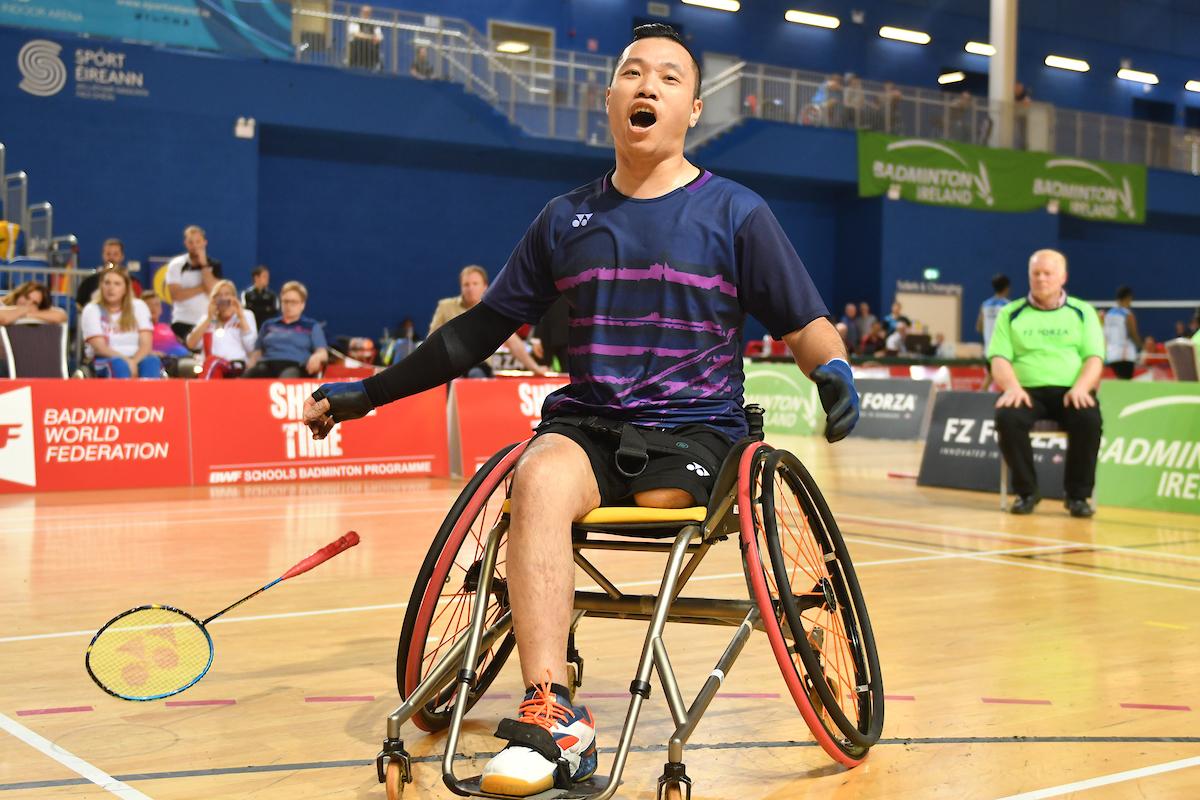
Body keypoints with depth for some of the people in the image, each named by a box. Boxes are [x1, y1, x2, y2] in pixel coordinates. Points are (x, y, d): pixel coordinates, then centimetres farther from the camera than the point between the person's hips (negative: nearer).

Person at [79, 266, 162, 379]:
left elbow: (146, 344, -1)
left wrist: (133, 362, -22)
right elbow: (99, 348, -8)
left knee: (152, 362, -33)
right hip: (105, 363, -2)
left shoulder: (139, 306, 10)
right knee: (118, 365, -37)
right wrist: (126, 361, -24)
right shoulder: (91, 310, 4)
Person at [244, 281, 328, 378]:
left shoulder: (312, 326, 22)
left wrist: (317, 356, -16)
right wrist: (250, 363, 1)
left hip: (296, 366, -3)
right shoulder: (268, 324, 30)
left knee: (288, 376, -43)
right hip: (267, 365, 3)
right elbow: (257, 351, 25)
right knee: (249, 375, -35)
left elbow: (323, 353, 10)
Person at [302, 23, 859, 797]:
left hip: (694, 434, -1)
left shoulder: (735, 212, 5)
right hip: (587, 424, 1)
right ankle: (552, 714, -39)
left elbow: (804, 324, 6)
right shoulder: (567, 219, 13)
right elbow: (484, 327, 17)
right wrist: (369, 392, 16)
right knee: (540, 477, -32)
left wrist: (833, 367, -18)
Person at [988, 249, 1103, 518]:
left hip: (1071, 391, 0)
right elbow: (999, 357, 4)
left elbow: (1094, 357, 4)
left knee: (1089, 418, -34)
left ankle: (1078, 494, -15)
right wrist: (1012, 387, -17)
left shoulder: (1083, 312, 13)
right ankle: (1026, 491, -14)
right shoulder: (1011, 313, 13)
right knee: (1007, 417, -33)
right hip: (1028, 391, 0)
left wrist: (1081, 388, -16)